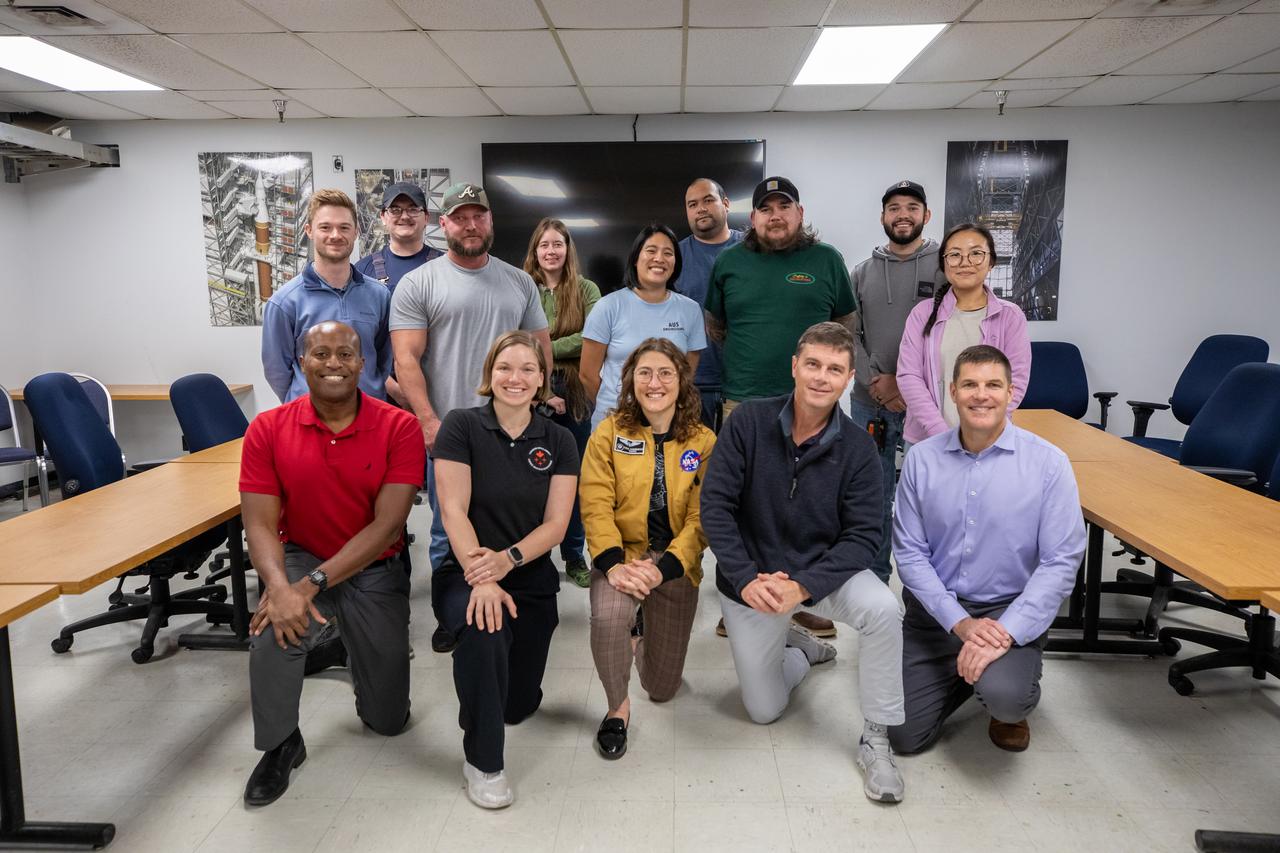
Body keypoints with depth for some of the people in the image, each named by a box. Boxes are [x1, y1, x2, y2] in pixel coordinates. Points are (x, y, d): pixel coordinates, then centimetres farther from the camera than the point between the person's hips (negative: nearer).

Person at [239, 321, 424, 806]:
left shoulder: (399, 428, -14)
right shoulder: (267, 430, -8)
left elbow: (388, 524, -19)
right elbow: (260, 524, -11)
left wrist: (314, 584, -27)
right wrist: (280, 588, -30)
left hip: (374, 571, 0)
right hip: (300, 559, 1)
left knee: (388, 719, 5)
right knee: (273, 631, -33)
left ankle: (358, 648, 40)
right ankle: (280, 746, -3)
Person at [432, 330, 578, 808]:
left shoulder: (558, 441, 1)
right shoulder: (461, 427, -7)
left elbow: (556, 523, -5)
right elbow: (453, 510, -14)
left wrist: (506, 559, -23)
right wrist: (481, 578, -27)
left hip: (531, 578, 3)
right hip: (466, 573, -3)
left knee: (519, 705, 7)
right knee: (484, 631, -36)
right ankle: (482, 761, -13)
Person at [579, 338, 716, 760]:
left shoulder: (704, 442, -4)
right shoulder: (609, 434, -4)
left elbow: (703, 519, -10)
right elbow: (595, 507, -11)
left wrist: (662, 568, -24)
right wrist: (613, 563, -27)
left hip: (676, 563, 1)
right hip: (622, 554, -1)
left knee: (662, 688, 9)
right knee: (606, 617, -36)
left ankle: (644, 629, 45)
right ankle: (618, 706, -6)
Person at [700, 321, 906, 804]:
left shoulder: (857, 449, -13)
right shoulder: (748, 422, -14)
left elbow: (863, 536, -15)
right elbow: (715, 505, -15)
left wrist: (802, 586, -29)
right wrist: (745, 579, -25)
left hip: (822, 569, 0)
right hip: (751, 577, 0)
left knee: (883, 609, -32)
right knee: (765, 711, 8)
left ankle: (876, 740, -11)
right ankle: (799, 648, 41)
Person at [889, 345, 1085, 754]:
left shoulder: (1048, 463, -10)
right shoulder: (921, 458, -5)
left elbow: (1061, 562, -12)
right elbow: (909, 552, -5)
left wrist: (1006, 632, -23)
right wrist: (960, 622, -17)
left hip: (1011, 611, -2)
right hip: (936, 609, 2)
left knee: (1002, 695, -31)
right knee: (904, 735, 0)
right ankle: (964, 675, 31)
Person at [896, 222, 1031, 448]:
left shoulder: (1010, 317, 2)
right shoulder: (923, 313, 3)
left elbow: (1016, 381, -3)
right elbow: (908, 375, -4)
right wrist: (941, 434, -14)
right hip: (925, 440, 1)